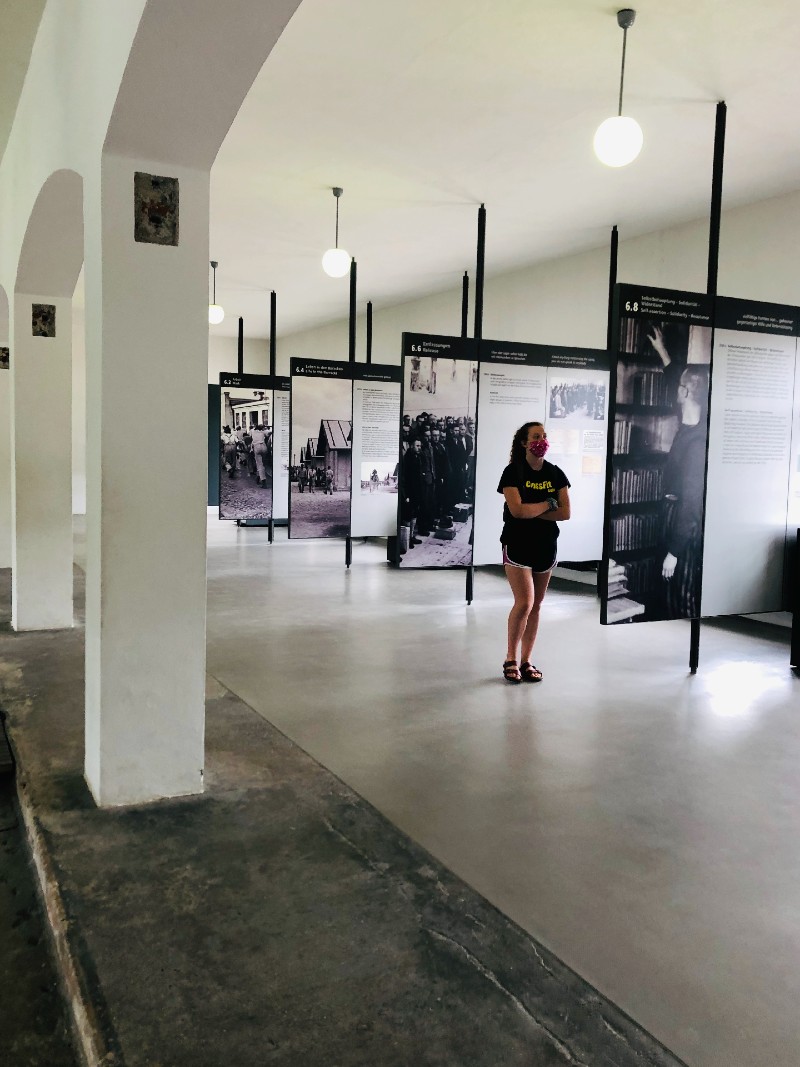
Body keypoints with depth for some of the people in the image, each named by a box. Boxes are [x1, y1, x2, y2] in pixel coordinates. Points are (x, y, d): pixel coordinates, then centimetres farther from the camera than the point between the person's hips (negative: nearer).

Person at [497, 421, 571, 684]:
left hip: (545, 546, 5)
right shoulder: (513, 472, -9)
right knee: (524, 602, -13)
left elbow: (565, 513, -4)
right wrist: (547, 504, -9)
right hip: (517, 545, -5)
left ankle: (526, 661, 19)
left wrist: (532, 511, -14)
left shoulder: (555, 473, 4)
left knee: (535, 605, 8)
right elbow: (517, 510, -21)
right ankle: (511, 659, 6)